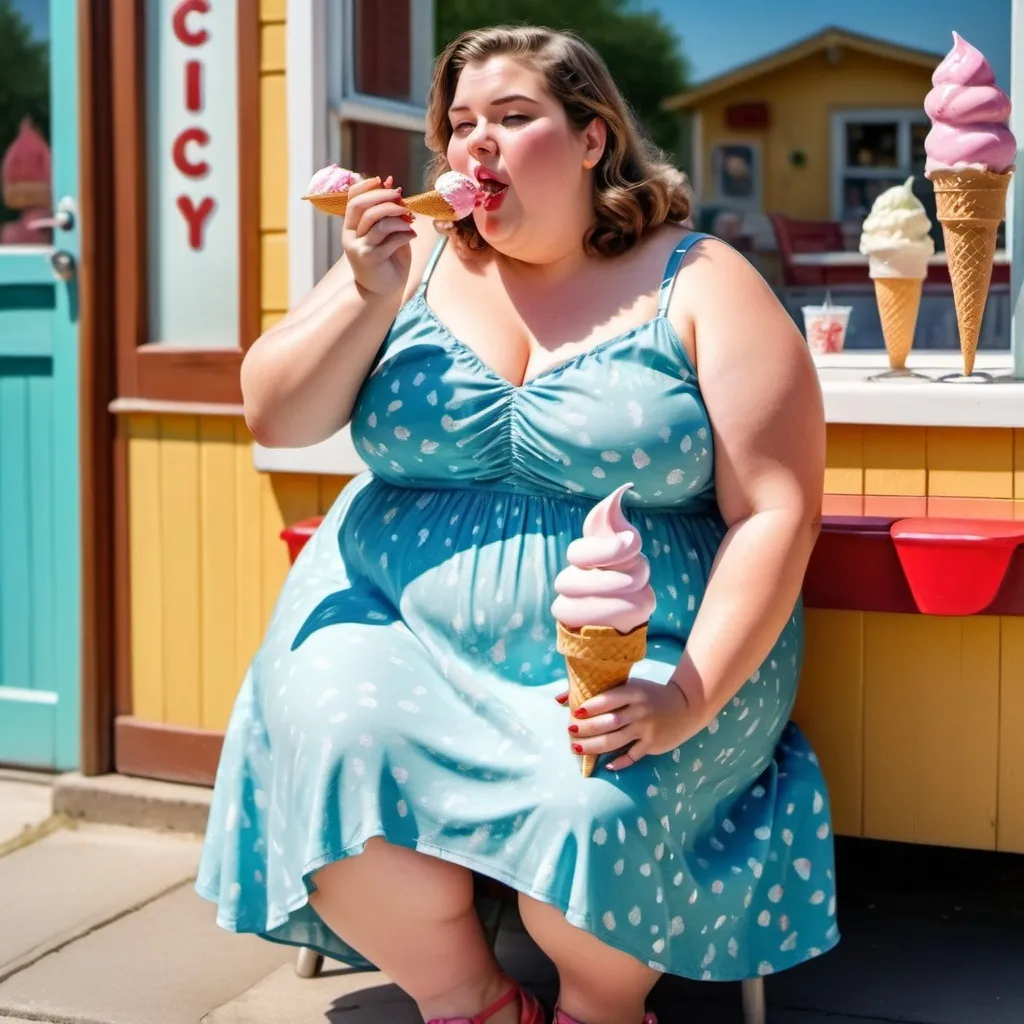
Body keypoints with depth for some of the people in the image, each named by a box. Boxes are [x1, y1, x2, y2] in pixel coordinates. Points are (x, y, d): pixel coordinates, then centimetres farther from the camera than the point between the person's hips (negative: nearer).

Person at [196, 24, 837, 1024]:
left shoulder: (700, 286, -2)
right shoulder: (417, 260, 8)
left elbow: (774, 514, -8)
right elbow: (274, 418, 5)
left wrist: (689, 697, -20)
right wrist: (370, 298, -11)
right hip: (400, 633, 3)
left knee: (590, 805, -29)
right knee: (337, 758, -25)